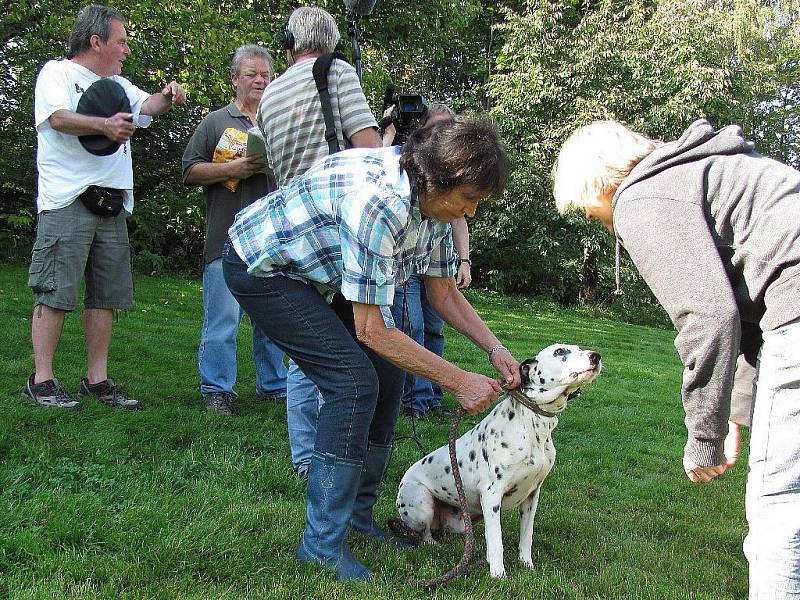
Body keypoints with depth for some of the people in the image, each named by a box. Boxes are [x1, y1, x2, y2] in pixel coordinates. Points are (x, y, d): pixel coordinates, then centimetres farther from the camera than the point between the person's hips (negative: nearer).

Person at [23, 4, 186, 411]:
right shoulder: (57, 72, 2)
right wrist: (103, 125, -31)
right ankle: (41, 381, -3)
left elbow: (147, 106, 18)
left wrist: (167, 97, -6)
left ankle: (97, 379, 12)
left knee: (105, 296, 6)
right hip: (67, 202, -7)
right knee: (56, 292, -8)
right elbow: (58, 117, -14)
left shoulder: (117, 84, 24)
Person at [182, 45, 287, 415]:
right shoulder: (215, 122, 8)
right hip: (228, 241, -4)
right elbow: (191, 172, 3)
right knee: (223, 318, -5)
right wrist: (234, 168, -11)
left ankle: (273, 385, 21)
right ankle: (217, 390, 5)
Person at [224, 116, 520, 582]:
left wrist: (495, 348, -9)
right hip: (261, 268, -9)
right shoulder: (379, 202, -36)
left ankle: (357, 514, 16)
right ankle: (323, 543, -8)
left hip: (318, 274, 9)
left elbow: (444, 292, 3)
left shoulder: (432, 198, -9)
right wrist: (458, 382, -26)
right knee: (356, 382, -19)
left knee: (388, 373, 2)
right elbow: (370, 329, -32)